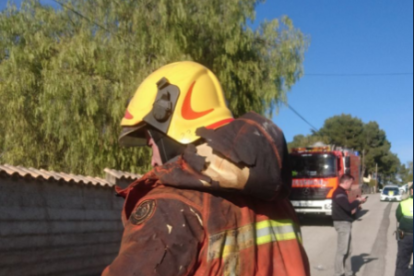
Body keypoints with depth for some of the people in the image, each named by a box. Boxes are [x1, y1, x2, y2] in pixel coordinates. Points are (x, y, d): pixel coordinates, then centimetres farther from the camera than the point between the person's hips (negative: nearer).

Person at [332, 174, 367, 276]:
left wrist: (356, 204, 3)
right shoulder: (339, 193, -17)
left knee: (348, 250, 14)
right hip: (342, 223, -10)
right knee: (342, 250, -7)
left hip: (345, 223, 10)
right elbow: (348, 206, -26)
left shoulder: (342, 192, 17)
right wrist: (358, 201, -10)